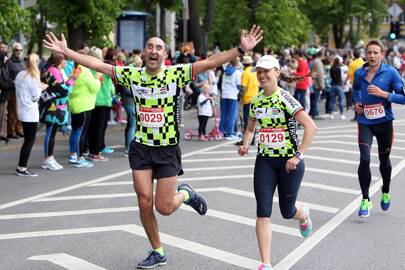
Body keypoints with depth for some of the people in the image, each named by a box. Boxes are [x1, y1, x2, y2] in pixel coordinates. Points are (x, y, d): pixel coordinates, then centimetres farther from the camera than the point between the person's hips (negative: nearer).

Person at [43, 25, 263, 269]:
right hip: (141, 148, 3)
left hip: (168, 150, -2)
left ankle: (185, 194, 34)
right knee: (144, 201, 1)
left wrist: (240, 49, -27)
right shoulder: (132, 75, -1)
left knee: (164, 208, -2)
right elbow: (98, 65, 3)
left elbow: (209, 63, -18)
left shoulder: (175, 74, -9)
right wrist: (65, 51, 1)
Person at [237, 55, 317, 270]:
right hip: (265, 161, 4)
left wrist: (298, 155, -20)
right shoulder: (256, 101, 5)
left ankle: (304, 215, 49)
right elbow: (250, 128, 21)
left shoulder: (285, 98, -14)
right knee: (263, 212, -6)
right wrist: (245, 144, 1)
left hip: (289, 162, -4)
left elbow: (311, 127, -19)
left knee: (287, 211, 10)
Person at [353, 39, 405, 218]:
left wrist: (384, 94, -22)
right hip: (365, 122, 1)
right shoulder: (359, 73, 0)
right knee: (364, 159, -14)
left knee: (384, 160, 16)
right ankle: (365, 200, 0)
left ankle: (385, 192, 43)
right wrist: (356, 102, 5)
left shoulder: (390, 73, -9)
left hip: (384, 122, -1)